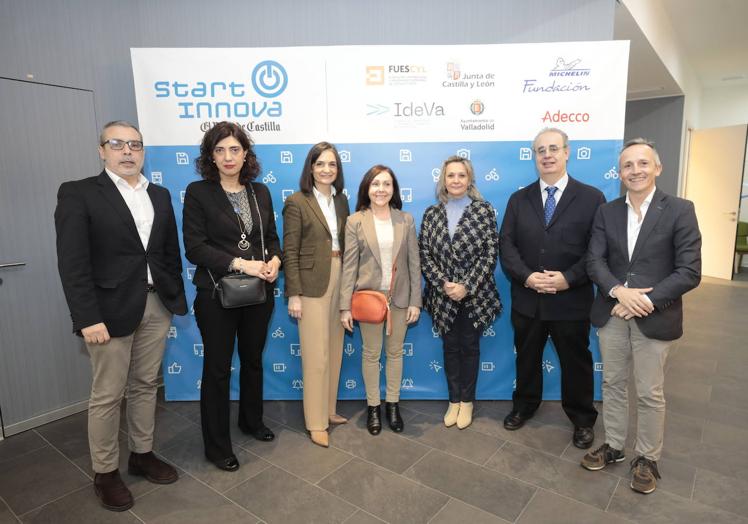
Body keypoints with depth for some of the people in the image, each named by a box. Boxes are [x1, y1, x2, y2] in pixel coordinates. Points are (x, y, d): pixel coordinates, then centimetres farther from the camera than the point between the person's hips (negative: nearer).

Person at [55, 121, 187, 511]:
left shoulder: (160, 196, 11)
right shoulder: (78, 193, -5)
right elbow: (72, 263, -12)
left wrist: (176, 298, 8)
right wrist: (88, 318, -17)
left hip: (156, 306, 5)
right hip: (111, 309, -4)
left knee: (145, 386, 16)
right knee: (107, 395, 6)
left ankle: (142, 454, 33)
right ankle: (104, 472, 25)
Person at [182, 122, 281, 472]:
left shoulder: (260, 192, 6)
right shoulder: (198, 192, -7)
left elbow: (272, 236, 11)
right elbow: (194, 247, -14)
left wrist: (275, 260, -10)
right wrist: (241, 264, -22)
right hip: (217, 293, -4)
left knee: (253, 359, 19)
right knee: (217, 368, 6)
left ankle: (252, 421, 42)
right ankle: (217, 446, 23)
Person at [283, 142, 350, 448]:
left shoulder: (341, 200, 10)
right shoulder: (297, 202, -8)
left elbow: (345, 242, 11)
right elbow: (290, 253, -10)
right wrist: (294, 294, -13)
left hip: (340, 279, 6)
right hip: (312, 282, -6)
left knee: (335, 349, 13)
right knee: (316, 353, 1)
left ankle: (328, 410, 30)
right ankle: (316, 422, 16)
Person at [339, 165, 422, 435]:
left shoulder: (406, 220, 1)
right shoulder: (355, 221, -5)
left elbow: (414, 262, 1)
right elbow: (349, 265, -5)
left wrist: (415, 301, -3)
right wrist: (345, 306, -8)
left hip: (400, 297, 2)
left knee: (395, 352, 14)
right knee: (371, 354, 11)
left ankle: (392, 404, 32)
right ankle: (373, 406, 29)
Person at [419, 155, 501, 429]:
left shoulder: (484, 210, -5)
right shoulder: (431, 214, 2)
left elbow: (491, 254, -9)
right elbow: (424, 255, -1)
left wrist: (466, 286, -16)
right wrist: (443, 284, -13)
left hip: (474, 295, -2)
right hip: (443, 296, 2)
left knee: (469, 347, 11)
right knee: (450, 347, 13)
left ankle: (467, 401, 28)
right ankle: (454, 400, 29)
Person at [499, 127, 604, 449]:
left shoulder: (592, 198, -3)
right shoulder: (518, 199, 4)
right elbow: (507, 245, -2)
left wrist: (568, 279, -19)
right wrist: (527, 276, -17)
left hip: (571, 300, -2)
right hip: (526, 299, 2)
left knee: (576, 362, 14)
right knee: (526, 357, 18)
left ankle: (582, 418, 36)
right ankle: (524, 405, 41)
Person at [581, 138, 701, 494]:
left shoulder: (680, 210, -5)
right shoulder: (606, 212, 5)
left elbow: (689, 272, -11)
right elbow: (594, 261, -2)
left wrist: (646, 300, -19)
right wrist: (619, 291, -18)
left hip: (655, 317, -3)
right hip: (612, 313, 3)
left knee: (650, 394, 9)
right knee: (613, 384, 15)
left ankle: (646, 458, 29)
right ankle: (613, 446, 33)